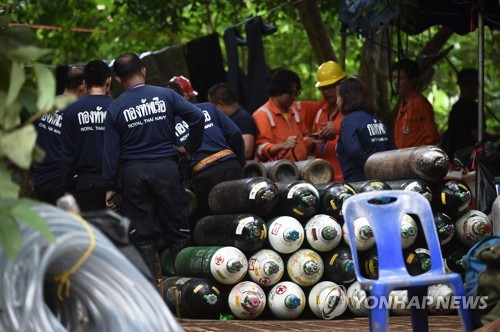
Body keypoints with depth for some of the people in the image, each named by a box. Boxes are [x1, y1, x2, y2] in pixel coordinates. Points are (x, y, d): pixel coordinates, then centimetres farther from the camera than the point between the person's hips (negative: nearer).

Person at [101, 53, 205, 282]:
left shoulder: (115, 108, -2)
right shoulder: (165, 95, -1)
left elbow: (111, 151, -2)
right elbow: (197, 117, -10)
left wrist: (110, 186, 3)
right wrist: (190, 147, 4)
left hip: (132, 173, 0)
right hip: (166, 168, 0)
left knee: (142, 236, 6)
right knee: (177, 230, 8)